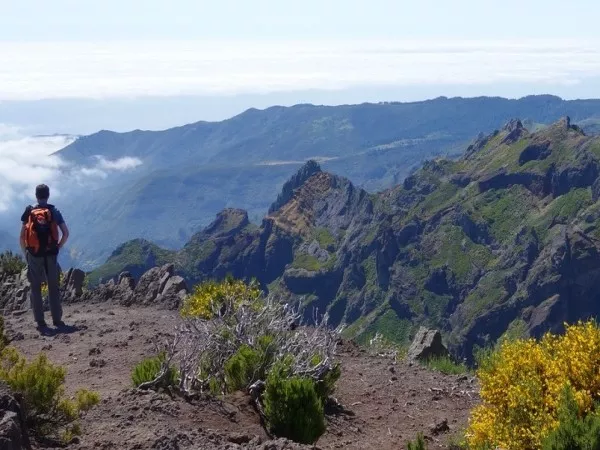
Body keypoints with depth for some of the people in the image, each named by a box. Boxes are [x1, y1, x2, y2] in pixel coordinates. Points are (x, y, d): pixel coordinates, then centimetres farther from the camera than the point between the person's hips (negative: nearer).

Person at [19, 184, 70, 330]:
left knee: (36, 289, 6)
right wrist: (58, 248, 7)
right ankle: (57, 319, 6)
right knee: (53, 288, 7)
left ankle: (40, 321, 5)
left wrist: (25, 252, 7)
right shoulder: (55, 212, 2)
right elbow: (66, 233, -3)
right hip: (51, 254, 1)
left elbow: (22, 237, -4)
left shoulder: (29, 212, 0)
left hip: (34, 255, 0)